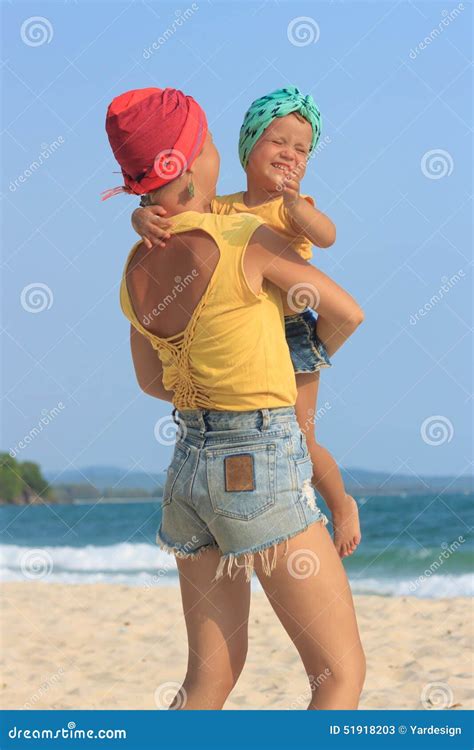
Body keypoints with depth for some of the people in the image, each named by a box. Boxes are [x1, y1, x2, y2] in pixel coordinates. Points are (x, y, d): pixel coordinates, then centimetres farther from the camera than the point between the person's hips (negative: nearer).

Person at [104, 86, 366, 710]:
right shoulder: (245, 244, -16)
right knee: (342, 674, 0)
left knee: (212, 677, 13)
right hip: (262, 469, -7)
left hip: (191, 465, 7)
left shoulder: (137, 272, 4)